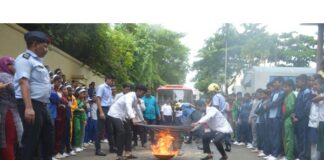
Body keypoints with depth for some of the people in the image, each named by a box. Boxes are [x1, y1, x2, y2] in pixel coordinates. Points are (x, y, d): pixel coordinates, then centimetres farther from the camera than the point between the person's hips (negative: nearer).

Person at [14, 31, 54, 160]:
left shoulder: (37, 61, 19)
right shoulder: (24, 59, -9)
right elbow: (24, 83, -20)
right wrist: (29, 107, -29)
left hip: (41, 105, 10)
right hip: (31, 105, -10)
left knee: (48, 137, 16)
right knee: (31, 140, -7)